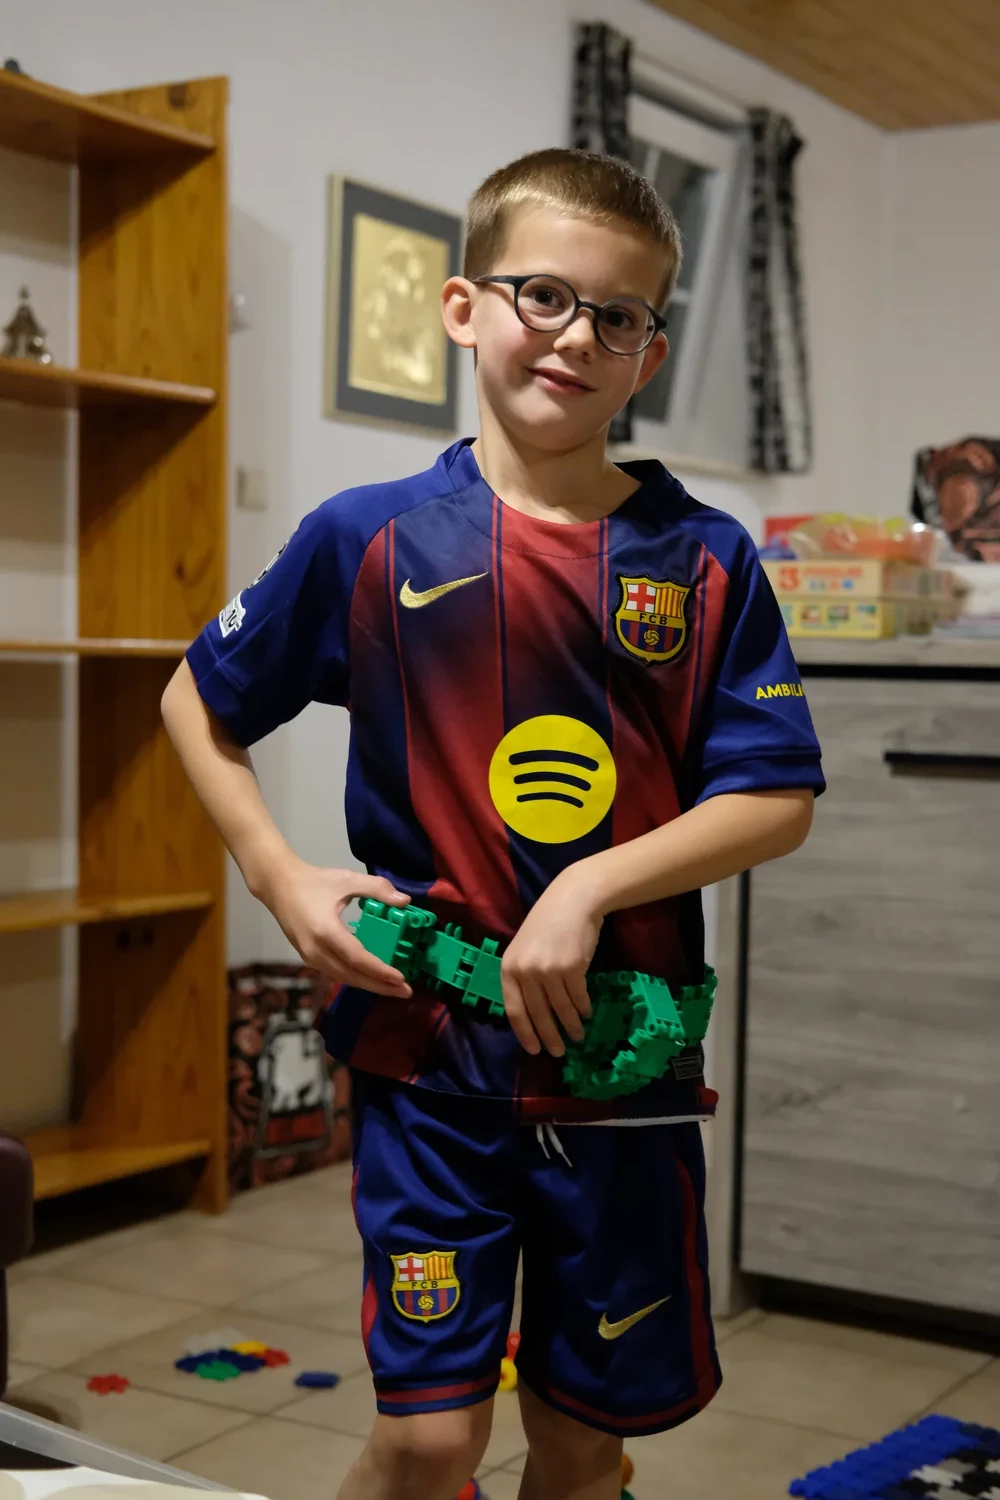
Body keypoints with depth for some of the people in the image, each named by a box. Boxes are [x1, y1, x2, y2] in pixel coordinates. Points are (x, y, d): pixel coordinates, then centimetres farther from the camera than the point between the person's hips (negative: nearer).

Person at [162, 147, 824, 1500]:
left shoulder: (704, 559, -1)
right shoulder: (371, 538, -2)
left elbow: (777, 799, -3)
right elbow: (199, 706, 10)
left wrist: (590, 889, -15)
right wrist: (282, 879, -3)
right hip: (428, 1047, -1)